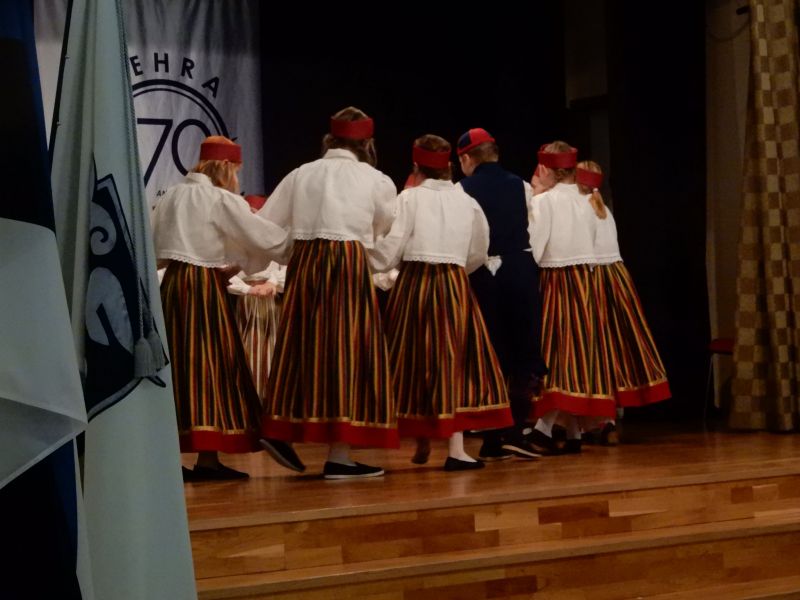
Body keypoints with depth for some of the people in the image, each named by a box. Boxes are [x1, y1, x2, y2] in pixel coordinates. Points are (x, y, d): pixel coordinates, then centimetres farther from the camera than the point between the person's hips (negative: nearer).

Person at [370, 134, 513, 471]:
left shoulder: (410, 197, -2)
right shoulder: (468, 203, 7)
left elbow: (389, 250, -7)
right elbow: (477, 256, 15)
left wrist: (368, 264, 10)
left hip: (414, 285, -1)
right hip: (455, 287, 2)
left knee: (415, 360, 10)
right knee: (454, 361, 4)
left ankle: (422, 443, 21)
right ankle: (455, 448, -4)